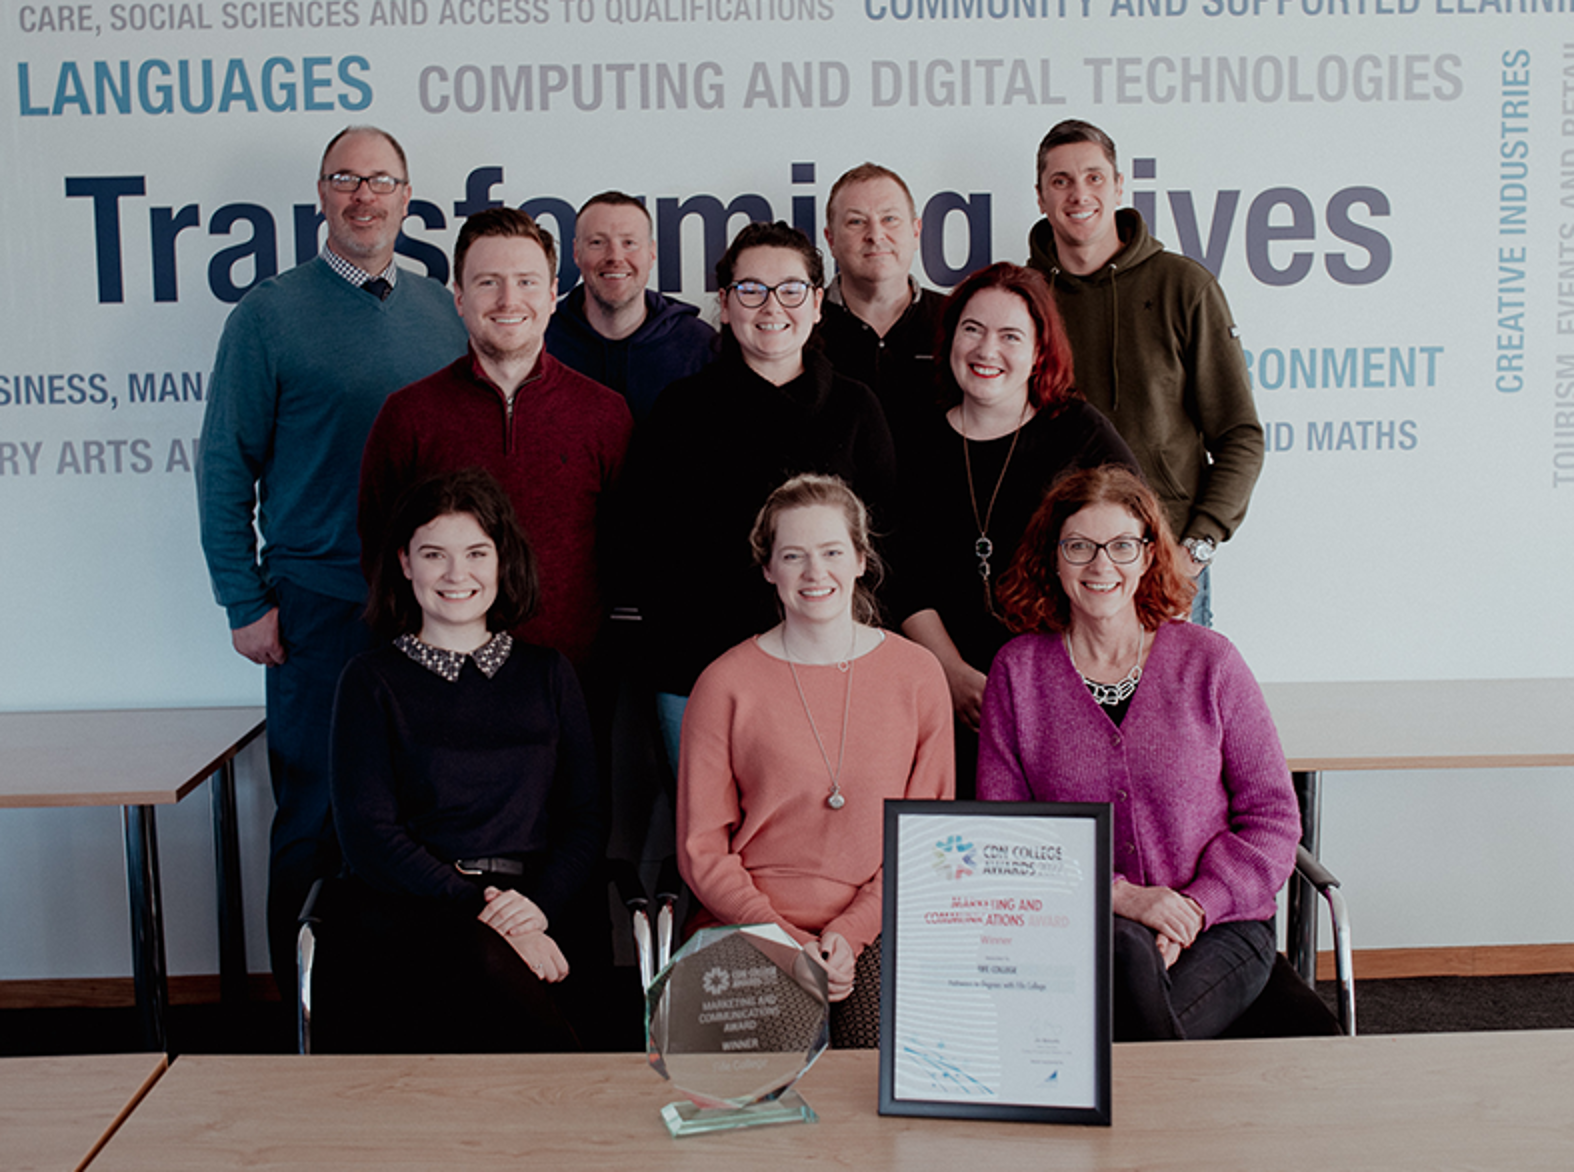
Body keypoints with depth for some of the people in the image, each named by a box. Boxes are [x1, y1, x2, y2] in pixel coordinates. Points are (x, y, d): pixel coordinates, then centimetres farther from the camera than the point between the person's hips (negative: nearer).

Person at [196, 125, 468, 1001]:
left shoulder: (443, 311, 10)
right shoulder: (272, 313, 0)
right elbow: (226, 465, -1)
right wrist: (244, 600, -6)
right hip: (319, 606, -3)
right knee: (316, 814, 4)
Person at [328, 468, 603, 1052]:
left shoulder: (547, 674, 18)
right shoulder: (372, 680, 10)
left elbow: (586, 818, 13)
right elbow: (367, 834, 0)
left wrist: (539, 906, -8)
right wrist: (480, 910, -13)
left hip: (535, 916, 2)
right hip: (404, 912, -2)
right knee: (486, 964, -36)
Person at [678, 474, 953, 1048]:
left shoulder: (917, 674, 6)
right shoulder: (726, 684, 1)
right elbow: (702, 850, 2)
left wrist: (849, 933, -8)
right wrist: (788, 942, -11)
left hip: (874, 931, 2)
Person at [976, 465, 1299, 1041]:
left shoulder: (1209, 662, 2)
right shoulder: (1018, 671, 3)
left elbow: (1272, 816, 3)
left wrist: (1195, 906, -12)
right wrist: (1119, 895, -13)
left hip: (1218, 927, -1)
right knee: (1128, 953, -33)